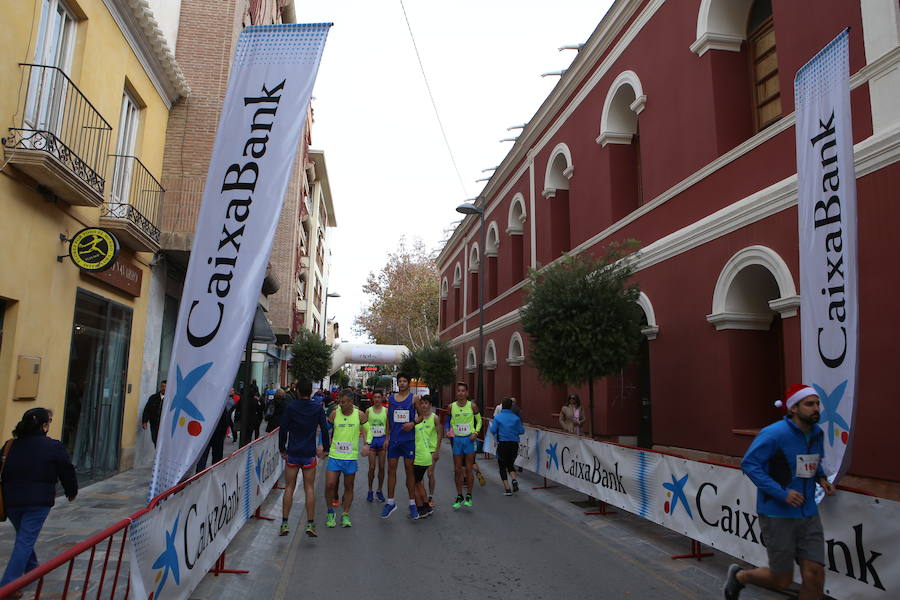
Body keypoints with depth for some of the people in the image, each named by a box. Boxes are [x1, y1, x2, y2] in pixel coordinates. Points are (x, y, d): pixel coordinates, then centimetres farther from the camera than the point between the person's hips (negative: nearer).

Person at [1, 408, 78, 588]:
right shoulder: (54, 447, -8)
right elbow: (67, 472, -1)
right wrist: (72, 492, 17)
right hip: (37, 501, -6)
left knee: (24, 537, 25)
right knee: (26, 541, 0)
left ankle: (31, 570, 41)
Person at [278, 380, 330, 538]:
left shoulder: (290, 406, -5)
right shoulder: (318, 407, -2)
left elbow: (283, 429, -4)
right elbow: (324, 428, -1)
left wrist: (282, 449, 8)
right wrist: (325, 448, 10)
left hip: (292, 453, 0)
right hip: (309, 454, 0)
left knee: (289, 488, 9)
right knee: (309, 489, 5)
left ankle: (284, 523, 9)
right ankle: (310, 524, 3)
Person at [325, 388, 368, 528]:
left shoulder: (359, 415, -5)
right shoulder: (335, 413, -4)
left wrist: (367, 445, 0)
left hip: (351, 457, 0)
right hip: (334, 455, 0)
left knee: (349, 487, 9)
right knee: (329, 485, -5)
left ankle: (346, 515, 23)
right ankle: (330, 512, 17)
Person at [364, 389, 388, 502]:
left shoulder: (386, 411, 3)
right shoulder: (368, 410, 2)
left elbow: (388, 427, 4)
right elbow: (364, 427, 3)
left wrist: (387, 440, -6)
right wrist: (366, 441, -6)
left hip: (382, 440, 1)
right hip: (371, 440, -1)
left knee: (381, 467, 4)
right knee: (372, 467, -3)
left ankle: (379, 490, 17)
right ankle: (370, 491, 12)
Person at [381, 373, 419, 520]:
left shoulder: (413, 398, -1)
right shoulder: (391, 398, 8)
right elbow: (389, 418, 12)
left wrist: (413, 423, -16)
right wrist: (387, 437, 8)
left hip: (409, 439, -3)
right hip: (394, 439, 3)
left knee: (409, 469, 3)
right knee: (391, 469, 4)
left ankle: (412, 503, 11)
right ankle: (390, 502, 15)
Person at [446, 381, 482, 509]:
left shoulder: (472, 406, -5)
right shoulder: (451, 406, 1)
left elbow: (479, 420, 6)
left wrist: (476, 432, -7)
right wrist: (449, 431, -3)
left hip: (469, 439, -2)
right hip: (457, 439, 2)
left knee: (469, 469, 1)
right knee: (457, 470, 6)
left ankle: (469, 496, 15)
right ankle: (459, 496, 18)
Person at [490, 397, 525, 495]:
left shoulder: (498, 417, -6)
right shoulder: (516, 418, -1)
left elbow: (493, 430, -11)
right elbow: (521, 431, -2)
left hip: (502, 444, -2)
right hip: (514, 444, 2)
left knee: (502, 467, 10)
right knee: (510, 464, 22)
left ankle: (507, 488, 3)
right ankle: (514, 480, -4)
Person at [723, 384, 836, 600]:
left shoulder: (817, 434, 7)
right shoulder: (774, 434, -17)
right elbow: (749, 463, -18)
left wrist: (821, 478, 3)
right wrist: (781, 493, -23)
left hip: (808, 515, 7)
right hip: (778, 515, -6)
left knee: (815, 574, 1)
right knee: (781, 580, 2)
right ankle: (739, 576, 31)